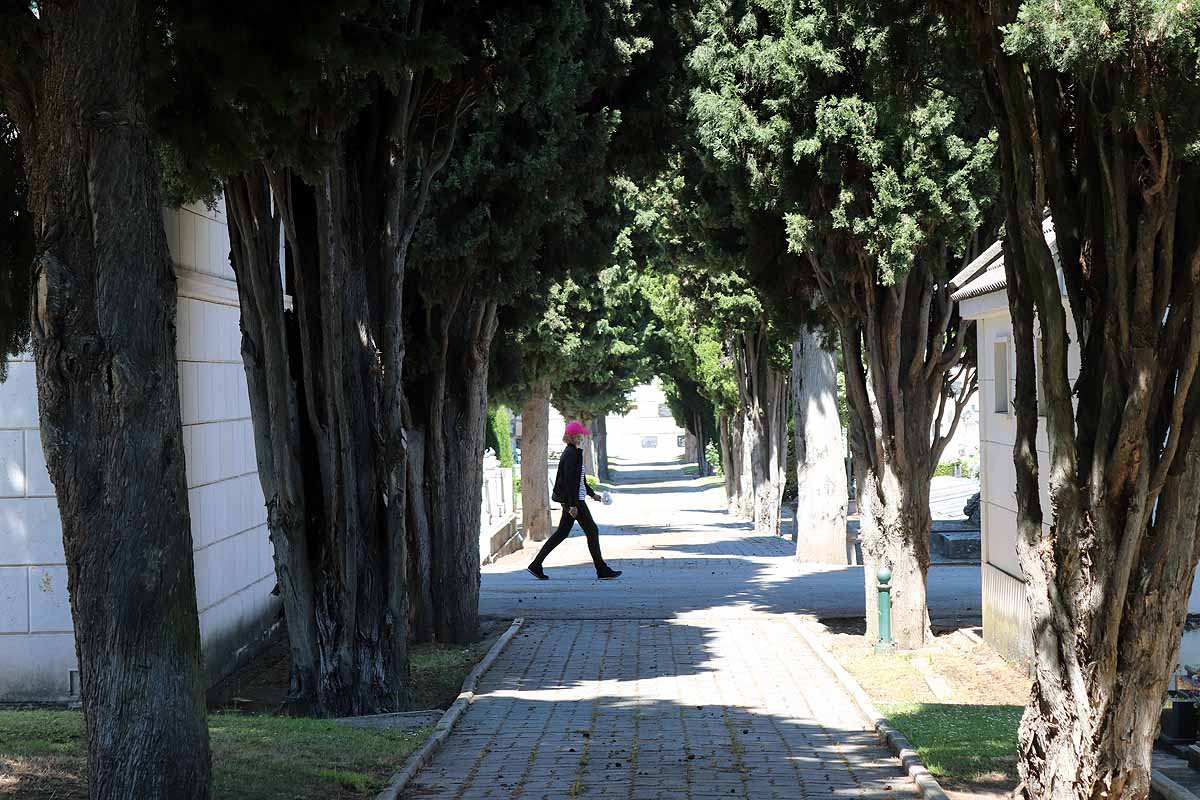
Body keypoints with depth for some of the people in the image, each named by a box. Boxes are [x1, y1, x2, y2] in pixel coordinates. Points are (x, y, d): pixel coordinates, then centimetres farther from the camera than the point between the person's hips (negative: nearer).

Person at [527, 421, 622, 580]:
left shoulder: (571, 452, 15)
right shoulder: (572, 454, -16)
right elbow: (569, 480, -21)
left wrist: (592, 494, 28)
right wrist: (572, 505, -23)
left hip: (571, 499, 10)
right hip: (574, 499, -10)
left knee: (562, 533, 12)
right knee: (592, 531, -3)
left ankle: (536, 566, 12)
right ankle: (602, 570, 2)